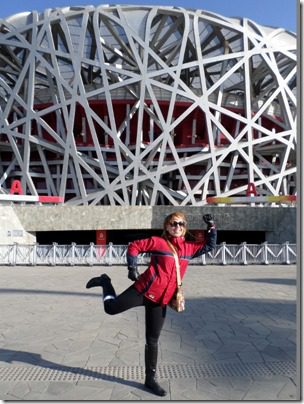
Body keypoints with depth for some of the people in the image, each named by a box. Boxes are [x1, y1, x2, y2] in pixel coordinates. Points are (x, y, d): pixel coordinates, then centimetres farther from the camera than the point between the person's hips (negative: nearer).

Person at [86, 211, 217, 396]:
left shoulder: (189, 248, 9)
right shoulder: (158, 242, -5)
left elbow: (209, 245, 18)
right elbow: (134, 246, -2)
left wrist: (211, 227, 8)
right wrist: (132, 267, -9)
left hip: (161, 300, 4)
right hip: (145, 289, -4)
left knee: (153, 340, 10)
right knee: (111, 307, -4)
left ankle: (150, 380, 25)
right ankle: (105, 282, 27)